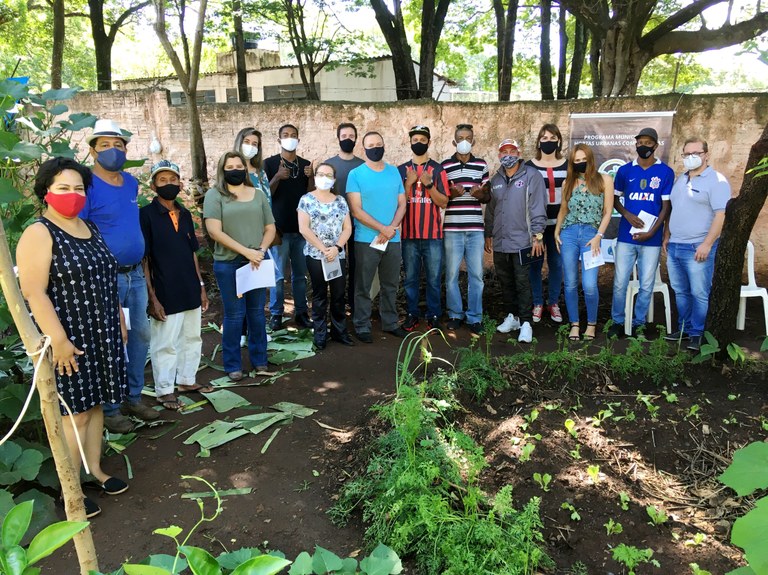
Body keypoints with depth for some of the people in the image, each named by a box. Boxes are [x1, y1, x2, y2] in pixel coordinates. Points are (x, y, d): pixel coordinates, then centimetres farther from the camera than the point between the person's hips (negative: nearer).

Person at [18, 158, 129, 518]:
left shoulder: (90, 229, 11)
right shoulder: (39, 234, -13)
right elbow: (33, 292, -20)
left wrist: (119, 321, 19)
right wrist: (58, 340, -24)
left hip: (102, 336, 7)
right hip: (70, 340, -7)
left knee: (96, 404, 16)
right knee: (75, 412, 0)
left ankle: (95, 470, 31)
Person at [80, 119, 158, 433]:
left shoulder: (132, 183, 10)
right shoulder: (87, 186, -12)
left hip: (135, 274, 7)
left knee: (140, 335, 14)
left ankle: (133, 398, 29)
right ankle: (109, 409, 17)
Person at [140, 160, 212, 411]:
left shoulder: (185, 214, 8)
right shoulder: (146, 215, -9)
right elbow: (144, 259, -11)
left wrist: (201, 286, 12)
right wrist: (152, 297, -14)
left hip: (190, 290, 6)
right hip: (165, 293, -6)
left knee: (192, 337, 17)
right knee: (165, 343, 4)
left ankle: (187, 380, 33)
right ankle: (164, 390, 18)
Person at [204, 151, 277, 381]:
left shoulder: (258, 194, 11)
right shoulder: (215, 195, -2)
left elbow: (270, 228, 11)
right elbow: (215, 231, -12)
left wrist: (261, 250, -8)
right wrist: (246, 251, -17)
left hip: (257, 262, 4)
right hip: (229, 264, -3)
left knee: (257, 312, 11)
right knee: (234, 315, 2)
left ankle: (259, 360, 25)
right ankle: (232, 365, 15)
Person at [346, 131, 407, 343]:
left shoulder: (394, 172, 8)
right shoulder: (355, 175, -4)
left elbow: (402, 204, 7)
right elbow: (356, 210, -11)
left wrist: (392, 228, -10)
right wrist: (383, 229, -15)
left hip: (393, 240, 4)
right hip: (366, 240, -4)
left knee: (391, 285, 13)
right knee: (363, 286, 3)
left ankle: (390, 323, 25)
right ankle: (362, 327, 13)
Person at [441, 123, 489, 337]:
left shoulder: (482, 165, 9)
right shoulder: (445, 165, 4)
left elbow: (488, 197, 12)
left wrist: (480, 194, -10)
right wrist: (451, 193, -13)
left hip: (475, 228, 1)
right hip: (452, 228, -1)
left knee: (476, 274, 3)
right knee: (451, 274, 5)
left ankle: (474, 317, 13)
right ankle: (455, 314, 19)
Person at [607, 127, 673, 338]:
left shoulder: (665, 172, 0)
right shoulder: (625, 170, 5)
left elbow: (666, 206, -1)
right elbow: (615, 199, 11)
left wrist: (651, 232, -11)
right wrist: (627, 215, -8)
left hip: (652, 239, -1)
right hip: (626, 236, 1)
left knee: (646, 285, 6)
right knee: (619, 283, 3)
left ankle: (638, 323, 19)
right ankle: (617, 321, 17)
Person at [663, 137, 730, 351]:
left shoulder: (716, 181, -8)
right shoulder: (680, 180, 15)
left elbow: (722, 215, -14)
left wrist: (707, 244, -20)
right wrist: (667, 237, 16)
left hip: (697, 248, -7)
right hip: (673, 247, 7)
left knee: (699, 294, 0)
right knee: (680, 292, 13)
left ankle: (696, 333, 10)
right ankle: (683, 329, 24)